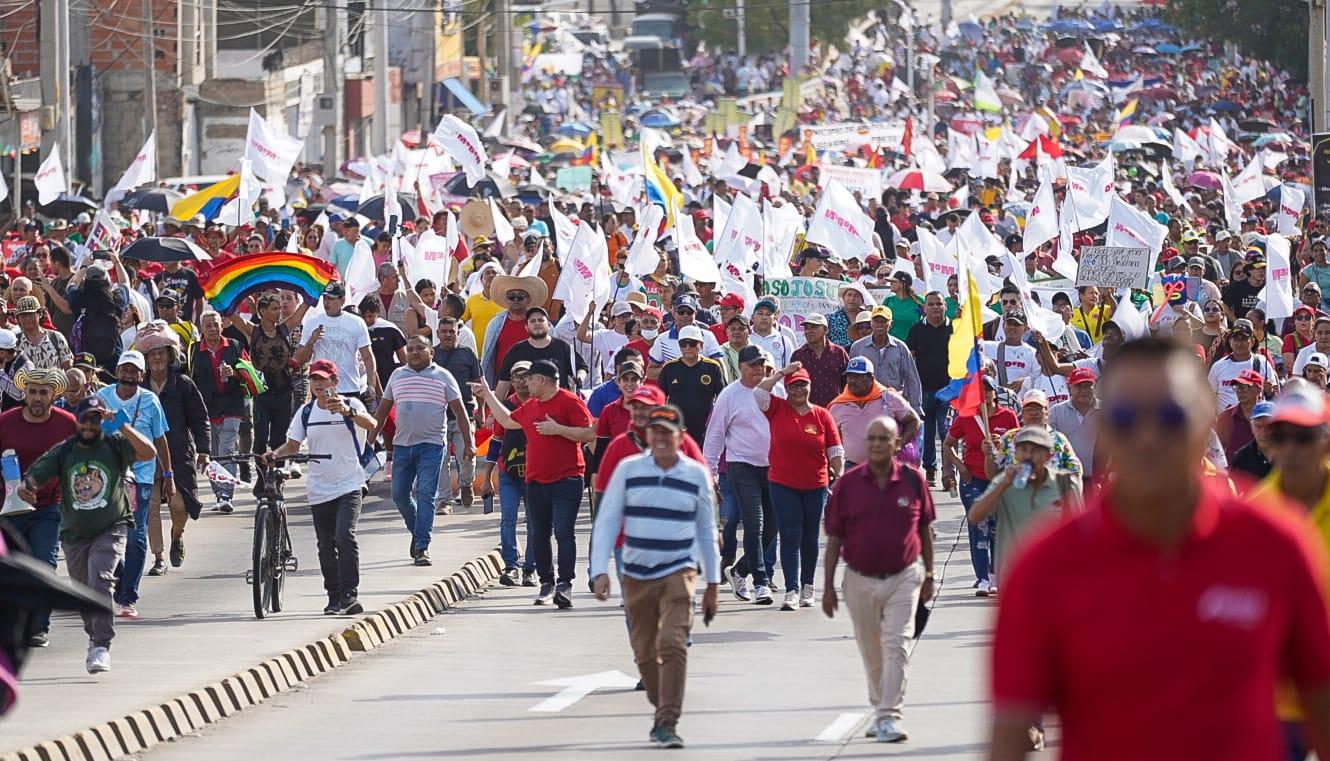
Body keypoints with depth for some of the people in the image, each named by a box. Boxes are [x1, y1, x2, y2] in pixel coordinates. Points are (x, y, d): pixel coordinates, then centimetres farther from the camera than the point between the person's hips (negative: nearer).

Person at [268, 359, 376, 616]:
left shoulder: (350, 404, -5)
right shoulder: (306, 412, 8)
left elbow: (371, 424, -23)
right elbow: (293, 444, 10)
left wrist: (348, 412, -41)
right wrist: (275, 454, -11)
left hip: (348, 486, -5)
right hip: (318, 490, 5)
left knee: (345, 536, -20)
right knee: (326, 547, 8)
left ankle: (350, 595, -16)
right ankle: (335, 597, 19)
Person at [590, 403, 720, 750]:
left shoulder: (696, 474, 2)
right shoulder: (628, 470, 1)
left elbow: (706, 529, 12)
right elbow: (606, 522, 2)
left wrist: (712, 583, 14)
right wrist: (600, 571, -8)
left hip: (678, 574, -2)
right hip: (636, 575, 2)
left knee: (673, 644, -18)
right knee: (645, 653, 9)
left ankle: (668, 724, -18)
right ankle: (662, 710, 32)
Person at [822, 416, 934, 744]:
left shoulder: (913, 480, -3)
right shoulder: (847, 484, -4)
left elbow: (925, 530, 7)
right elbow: (834, 539, 1)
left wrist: (928, 576, 9)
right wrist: (828, 586, 0)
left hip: (903, 578, -1)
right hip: (860, 579, 1)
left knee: (896, 646, -11)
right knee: (871, 652, 13)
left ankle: (890, 717, -13)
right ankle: (879, 708, 30)